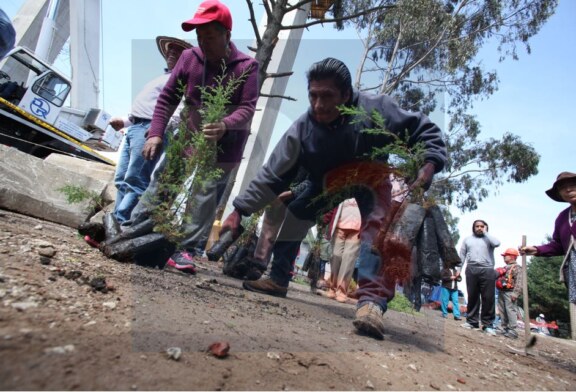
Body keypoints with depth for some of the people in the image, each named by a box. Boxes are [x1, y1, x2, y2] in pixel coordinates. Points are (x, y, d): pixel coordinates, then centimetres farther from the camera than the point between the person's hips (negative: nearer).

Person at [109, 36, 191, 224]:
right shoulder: (163, 78, 32)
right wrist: (124, 122, 22)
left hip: (148, 129, -10)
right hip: (134, 128, 10)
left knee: (134, 181, -12)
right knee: (121, 179, 6)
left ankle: (120, 225, -10)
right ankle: (117, 224, 10)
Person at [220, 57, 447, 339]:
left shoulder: (375, 109, -31)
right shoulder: (301, 130, -25)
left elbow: (425, 131, -18)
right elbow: (272, 176, -20)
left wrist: (428, 166, -37)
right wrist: (239, 210, -23)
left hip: (371, 175, -2)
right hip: (327, 181, 3)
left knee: (377, 226, -29)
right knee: (292, 216, -6)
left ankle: (372, 300, -32)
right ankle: (278, 279, 9)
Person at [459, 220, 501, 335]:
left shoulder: (488, 238, 11)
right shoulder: (467, 239, 16)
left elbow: (497, 243, -12)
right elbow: (462, 255, 15)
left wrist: (485, 233, -1)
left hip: (487, 270, -1)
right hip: (471, 270, 2)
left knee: (488, 298, -3)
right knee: (472, 297, 5)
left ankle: (487, 324, 2)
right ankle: (472, 321, 11)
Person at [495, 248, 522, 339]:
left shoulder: (516, 268, -8)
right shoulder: (504, 268, 20)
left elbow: (519, 282, -17)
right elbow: (497, 278, 26)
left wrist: (515, 293, -23)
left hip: (509, 293, -9)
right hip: (501, 292, 9)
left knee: (511, 310, -10)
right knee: (502, 311, 11)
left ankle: (512, 330, -9)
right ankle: (504, 328, 19)